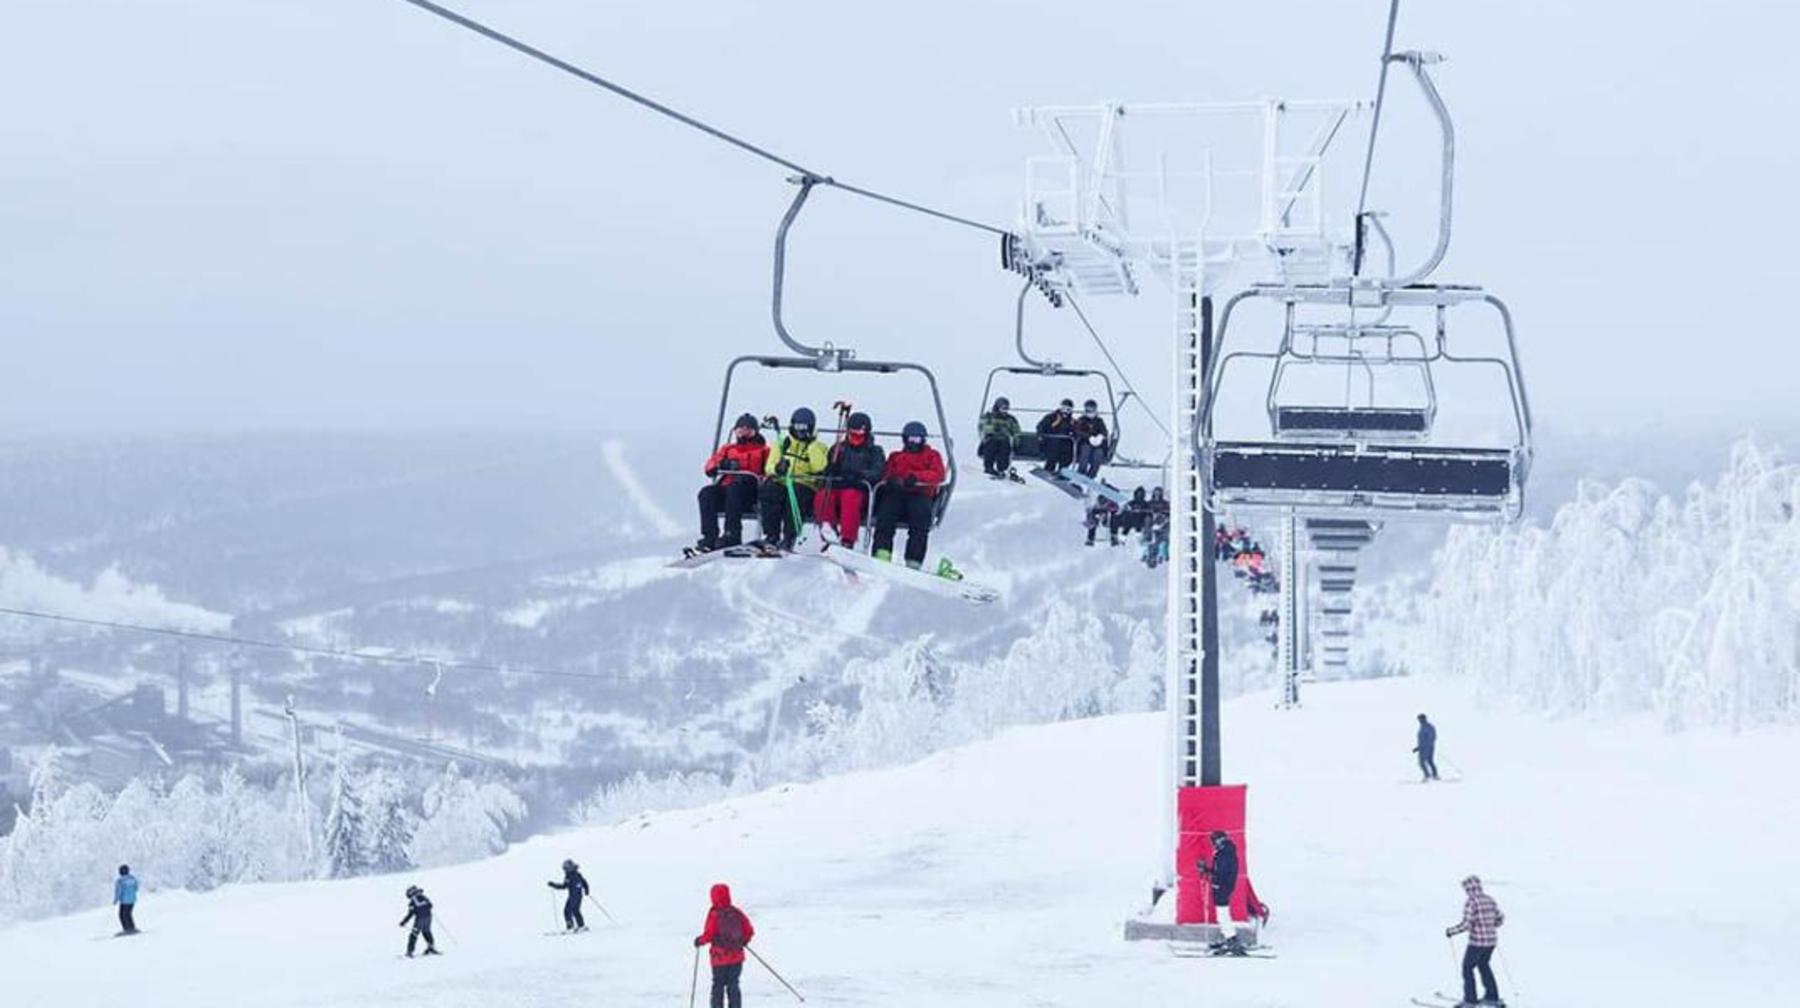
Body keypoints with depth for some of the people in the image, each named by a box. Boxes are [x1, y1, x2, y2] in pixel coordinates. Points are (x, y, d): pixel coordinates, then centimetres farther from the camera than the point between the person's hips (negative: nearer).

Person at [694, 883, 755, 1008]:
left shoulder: (714, 914, -13)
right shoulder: (737, 913, 0)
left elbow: (709, 935, -16)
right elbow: (749, 931, 4)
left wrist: (699, 941, 3)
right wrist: (744, 941, 24)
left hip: (720, 958, -4)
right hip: (737, 956, 4)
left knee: (718, 986, 5)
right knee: (733, 985, 11)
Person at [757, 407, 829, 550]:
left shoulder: (819, 447, 13)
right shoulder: (782, 443, 19)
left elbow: (819, 468, -8)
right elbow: (768, 467, 8)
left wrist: (811, 444, -7)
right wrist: (776, 468, -16)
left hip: (805, 486, -2)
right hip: (780, 483, 2)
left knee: (796, 494, -37)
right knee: (769, 490, -32)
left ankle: (789, 538, -34)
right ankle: (771, 535, -26)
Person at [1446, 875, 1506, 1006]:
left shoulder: (1470, 902, -16)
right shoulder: (1490, 900, 6)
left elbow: (1466, 924, -21)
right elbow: (1500, 919, 12)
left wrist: (1451, 931, -7)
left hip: (1477, 941, -7)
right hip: (1492, 940, 7)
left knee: (1467, 967, 7)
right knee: (1483, 965, 24)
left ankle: (1470, 1000, 7)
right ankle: (1492, 997, 25)